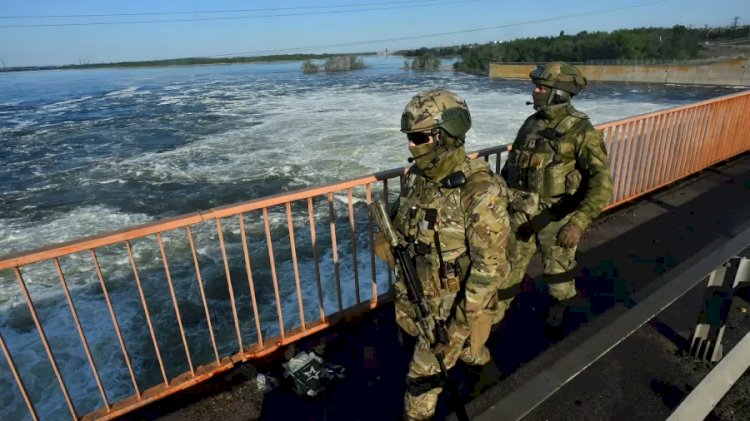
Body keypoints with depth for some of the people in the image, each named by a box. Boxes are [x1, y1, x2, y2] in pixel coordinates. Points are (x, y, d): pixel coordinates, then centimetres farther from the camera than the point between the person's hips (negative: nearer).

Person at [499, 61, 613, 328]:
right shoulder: (531, 123, 1)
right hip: (520, 212, 5)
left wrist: (578, 223, -36)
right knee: (509, 264, 14)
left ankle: (561, 306, 47)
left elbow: (601, 183, -25)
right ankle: (496, 312, 34)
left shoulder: (581, 131, -17)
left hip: (556, 217, -4)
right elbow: (511, 162, 13)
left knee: (557, 268, 18)